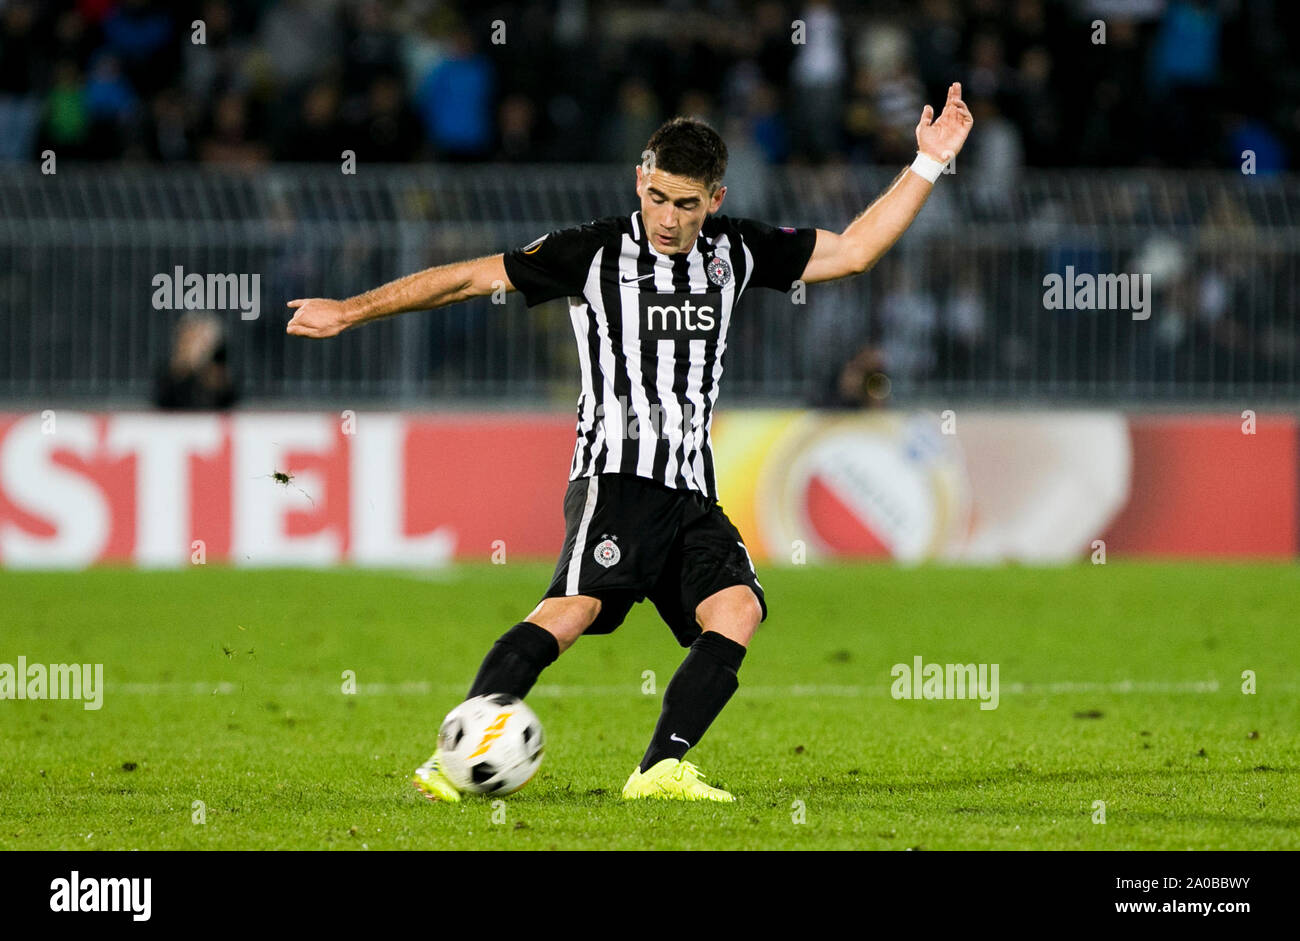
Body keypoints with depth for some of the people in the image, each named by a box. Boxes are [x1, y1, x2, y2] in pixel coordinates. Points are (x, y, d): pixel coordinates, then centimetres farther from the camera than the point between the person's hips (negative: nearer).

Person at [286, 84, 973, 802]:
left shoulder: (734, 252, 13)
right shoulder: (596, 252, 0)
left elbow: (853, 250, 19)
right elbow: (466, 278, 2)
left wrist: (927, 166, 13)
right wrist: (348, 311, 1)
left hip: (691, 493, 6)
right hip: (616, 475, -6)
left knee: (737, 609, -17)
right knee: (577, 605, -27)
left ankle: (661, 770, -16)